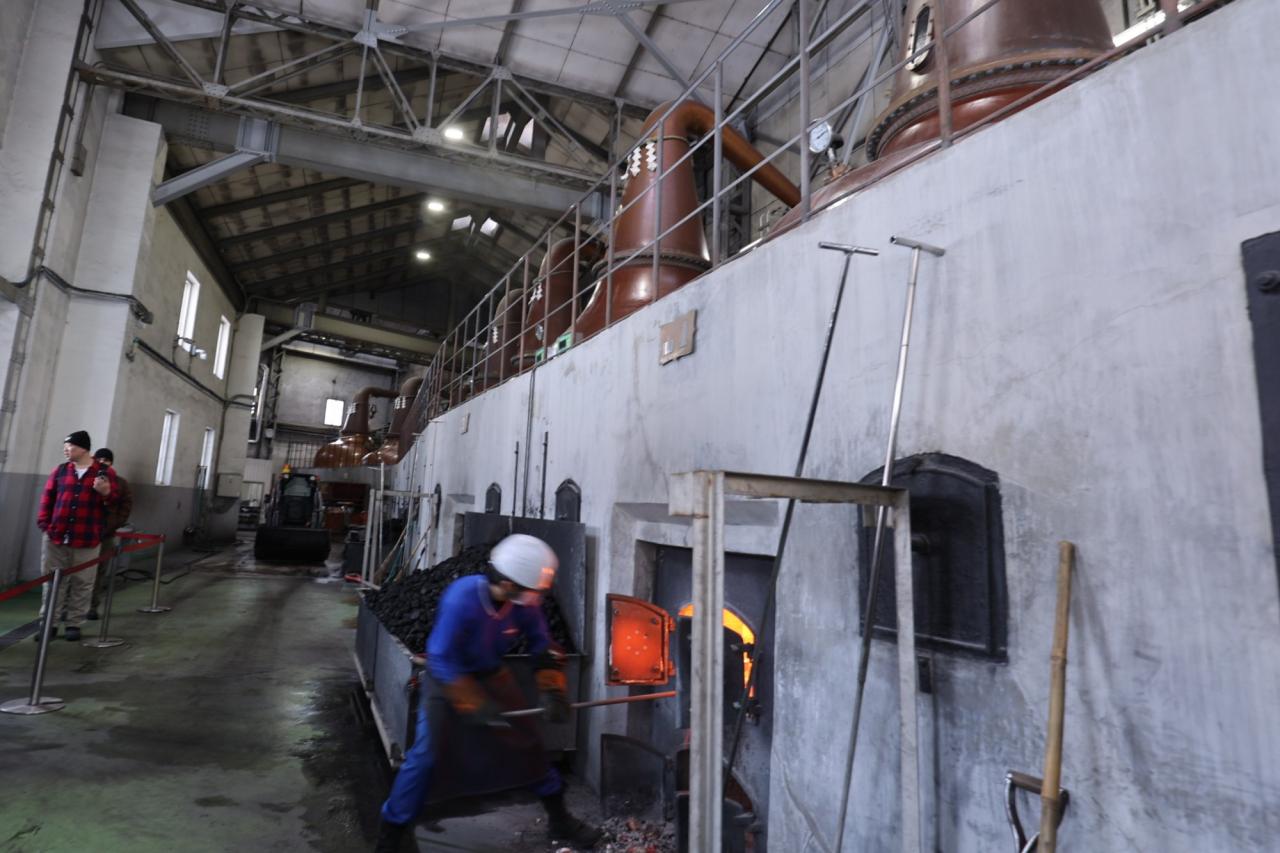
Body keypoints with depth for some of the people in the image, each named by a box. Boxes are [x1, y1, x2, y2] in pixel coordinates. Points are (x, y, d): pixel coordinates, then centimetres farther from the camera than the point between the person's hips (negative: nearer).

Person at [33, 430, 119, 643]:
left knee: (82, 584, 5)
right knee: (53, 581, 9)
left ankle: (74, 624, 15)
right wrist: (44, 523, -1)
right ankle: (49, 623, 18)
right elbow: (47, 497, 8)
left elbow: (116, 500, -1)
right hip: (56, 537, 3)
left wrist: (106, 492, -23)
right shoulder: (60, 471, 8)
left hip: (87, 540, -3)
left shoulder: (105, 473, 0)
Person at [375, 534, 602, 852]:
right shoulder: (461, 599, -37)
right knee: (426, 754, -7)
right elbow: (441, 660, -32)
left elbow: (542, 646, -8)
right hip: (446, 676, -4)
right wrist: (476, 705, -31)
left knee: (529, 744, 7)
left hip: (491, 675, 4)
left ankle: (559, 819, 25)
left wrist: (552, 691, -17)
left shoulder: (524, 603, -23)